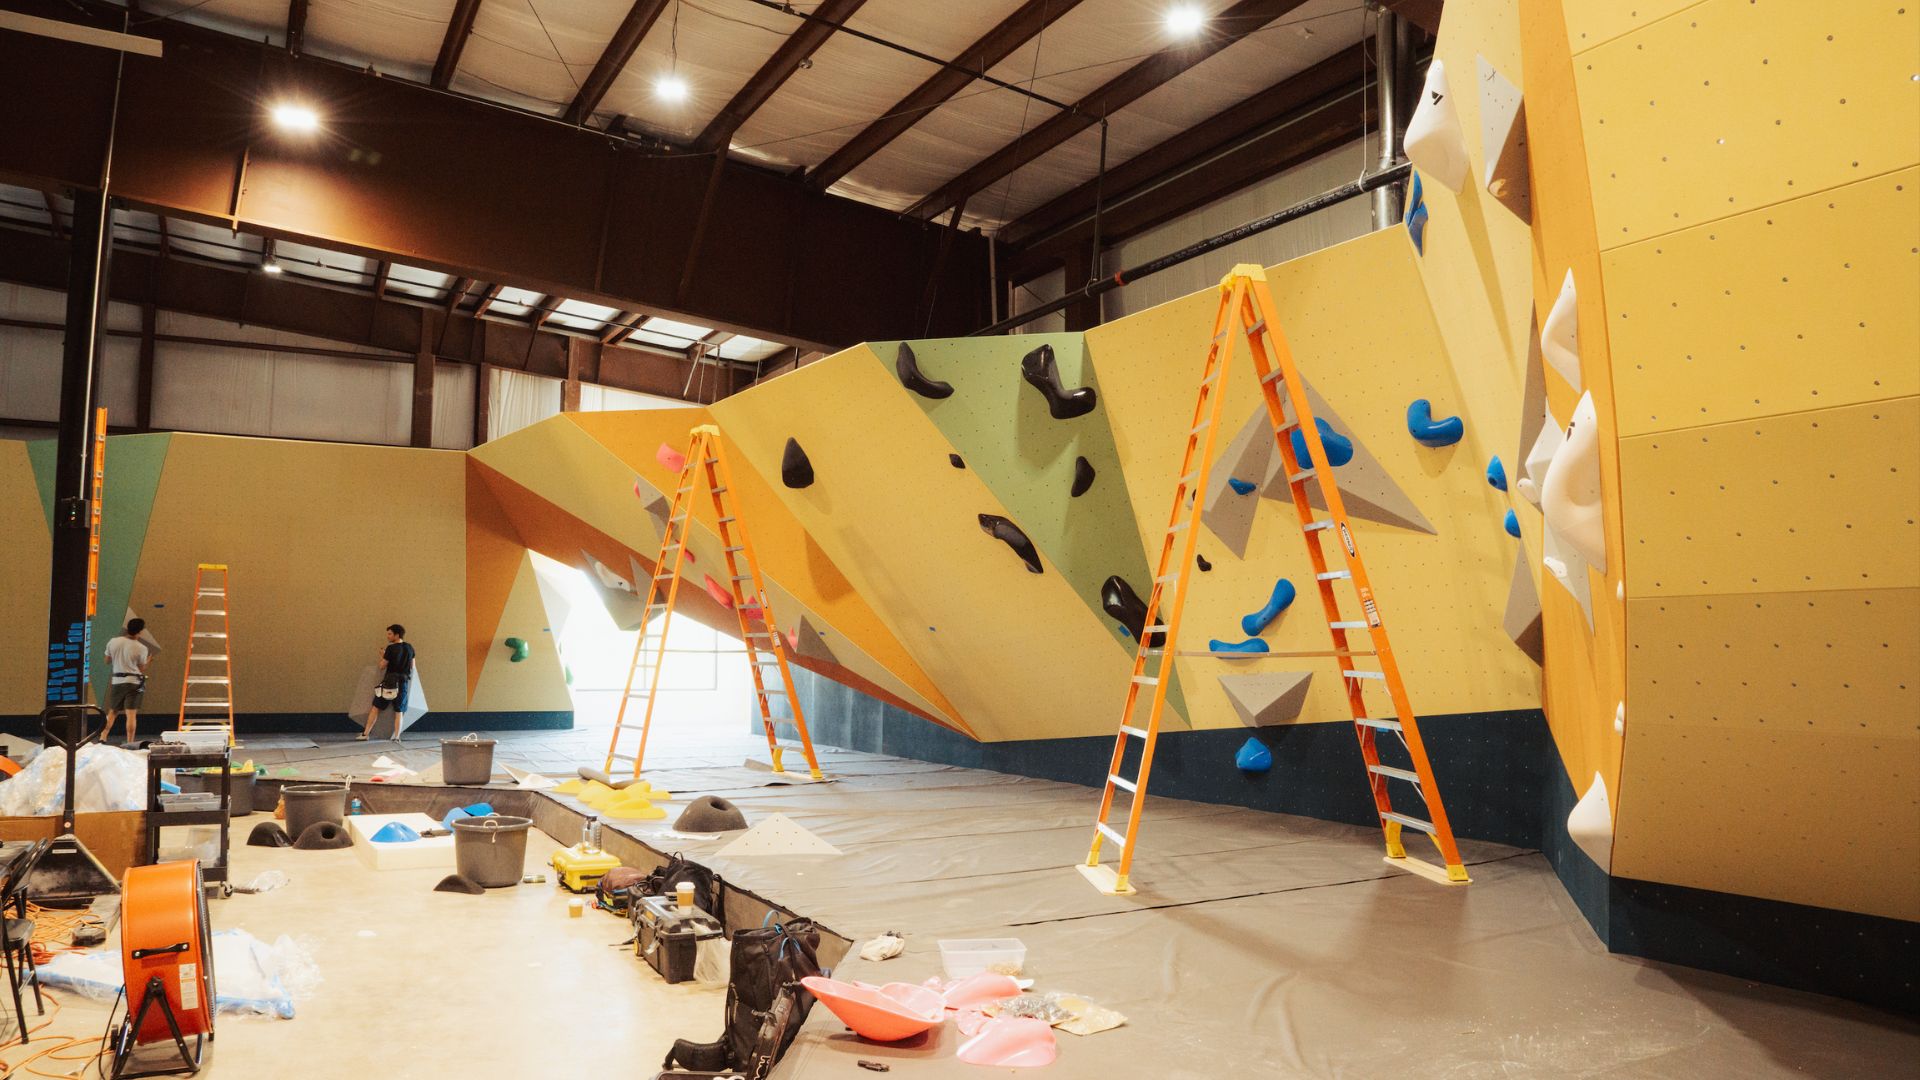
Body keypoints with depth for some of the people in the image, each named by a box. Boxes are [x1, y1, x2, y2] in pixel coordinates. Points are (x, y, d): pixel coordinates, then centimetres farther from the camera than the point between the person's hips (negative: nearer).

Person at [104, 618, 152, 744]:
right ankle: (130, 743, -3)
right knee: (131, 714, -3)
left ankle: (103, 737, 11)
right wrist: (148, 660, 16)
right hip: (134, 682, -3)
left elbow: (107, 661, 12)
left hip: (117, 682, 3)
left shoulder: (113, 642, -1)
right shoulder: (141, 648, -9)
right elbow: (142, 669, -2)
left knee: (112, 712, 18)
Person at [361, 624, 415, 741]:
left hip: (389, 681, -4)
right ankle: (396, 737, 0)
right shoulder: (409, 648, 5)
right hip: (404, 682, 4)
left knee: (375, 708, 8)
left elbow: (382, 666, -5)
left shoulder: (391, 648, -10)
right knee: (399, 711, 6)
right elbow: (412, 666, 14)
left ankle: (366, 734, 10)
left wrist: (382, 656, 10)